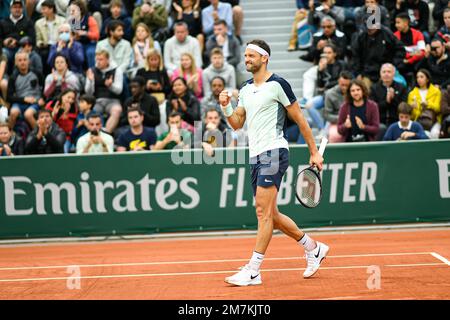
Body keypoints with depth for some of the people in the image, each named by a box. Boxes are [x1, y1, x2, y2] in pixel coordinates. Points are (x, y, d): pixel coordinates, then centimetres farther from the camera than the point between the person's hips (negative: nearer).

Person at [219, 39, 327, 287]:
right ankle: (313, 248, 27)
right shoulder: (246, 89, 16)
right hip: (255, 155, 8)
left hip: (273, 152, -8)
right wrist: (226, 106, -2)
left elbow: (300, 120, -2)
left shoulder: (277, 85, -6)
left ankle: (253, 270, -13)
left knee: (263, 210, -13)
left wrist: (314, 152, -2)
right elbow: (237, 123, 17)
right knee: (270, 215, 11)